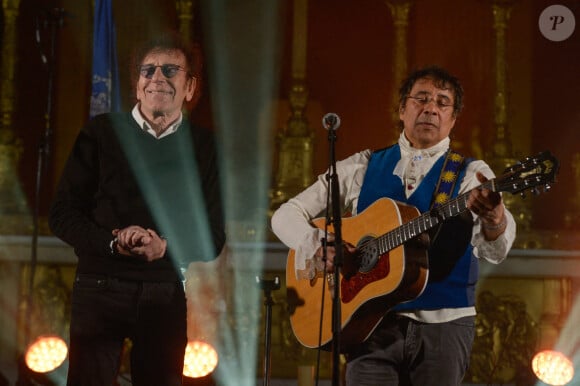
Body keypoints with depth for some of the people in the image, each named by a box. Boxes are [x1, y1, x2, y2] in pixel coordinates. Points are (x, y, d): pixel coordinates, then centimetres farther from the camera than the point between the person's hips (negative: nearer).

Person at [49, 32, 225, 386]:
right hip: (100, 287, -1)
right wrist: (113, 242, -16)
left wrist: (165, 246, -15)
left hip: (165, 294, 1)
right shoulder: (100, 133, 3)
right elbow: (62, 215, 2)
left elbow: (214, 237, 5)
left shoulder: (205, 147, 7)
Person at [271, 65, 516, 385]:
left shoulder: (471, 175, 3)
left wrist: (493, 217, -38)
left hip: (442, 323, -1)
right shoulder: (362, 169, 10)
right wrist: (315, 245, -12)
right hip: (373, 322, 1)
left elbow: (495, 251, -14)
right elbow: (287, 215, 10)